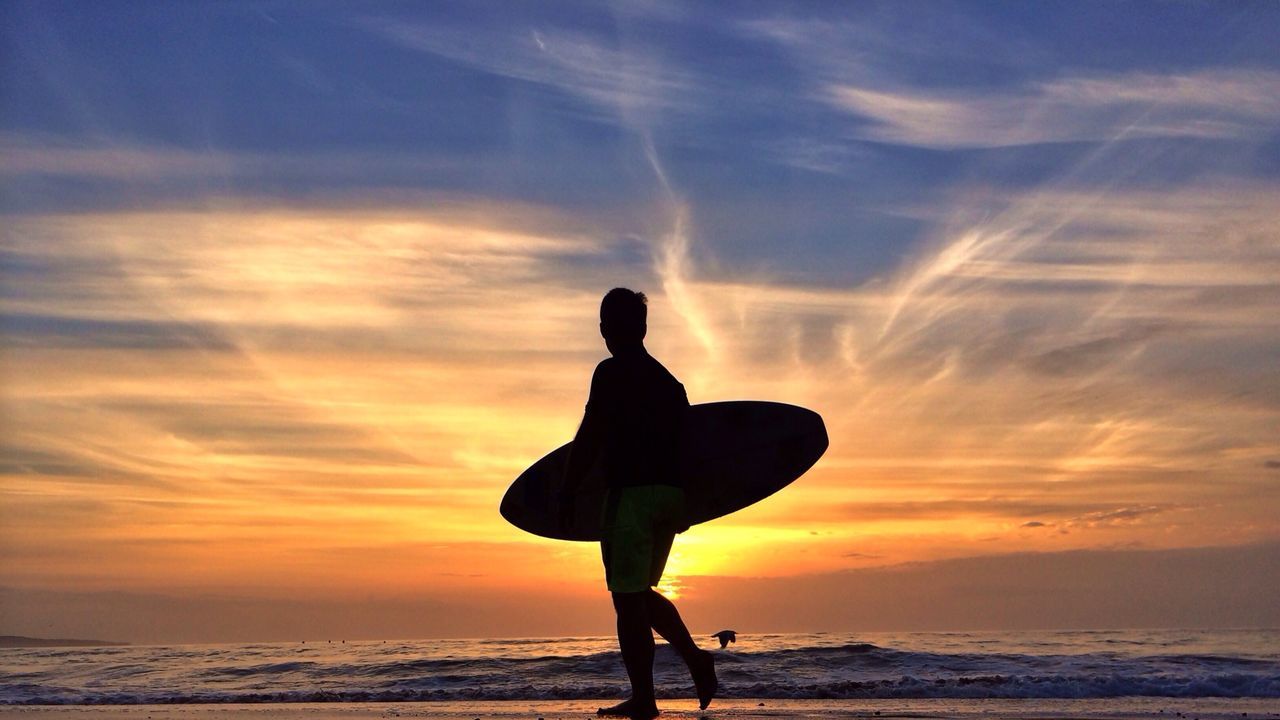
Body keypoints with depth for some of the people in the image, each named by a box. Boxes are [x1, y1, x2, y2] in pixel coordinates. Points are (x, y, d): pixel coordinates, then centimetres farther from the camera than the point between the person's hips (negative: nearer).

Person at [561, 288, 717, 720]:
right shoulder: (668, 381, 17)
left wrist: (568, 495, -5)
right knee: (641, 593, 21)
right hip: (671, 493, 8)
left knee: (628, 599, -2)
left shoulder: (612, 372, -7)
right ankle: (694, 656, 9)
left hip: (632, 492, -8)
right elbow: (684, 441, 18)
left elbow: (589, 437, -12)